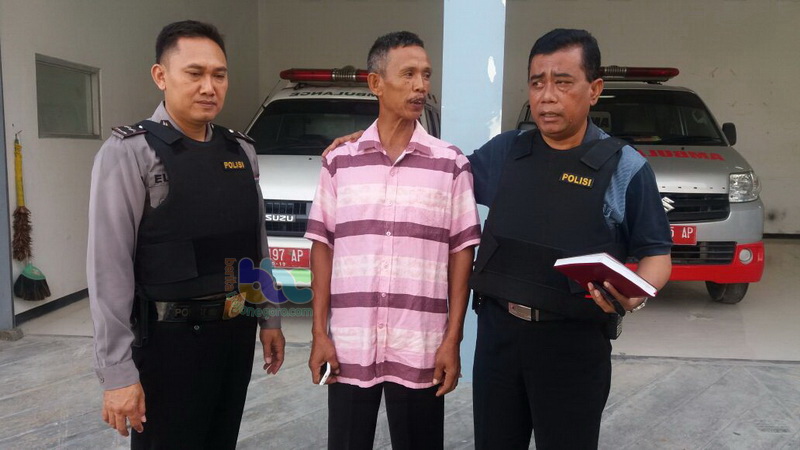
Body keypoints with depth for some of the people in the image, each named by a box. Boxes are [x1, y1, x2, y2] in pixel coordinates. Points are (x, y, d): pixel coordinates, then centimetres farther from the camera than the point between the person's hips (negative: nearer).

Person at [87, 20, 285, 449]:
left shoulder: (241, 151, 6)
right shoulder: (129, 152, -12)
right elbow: (109, 268, -16)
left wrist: (269, 318, 12)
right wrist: (117, 373, -18)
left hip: (236, 331, 6)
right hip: (170, 340, -5)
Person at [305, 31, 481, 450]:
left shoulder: (451, 164, 1)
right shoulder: (339, 161, 3)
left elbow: (461, 253, 1)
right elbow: (323, 247, 5)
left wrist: (452, 340, -4)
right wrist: (319, 333, 1)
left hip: (421, 350, -1)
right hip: (349, 347, 1)